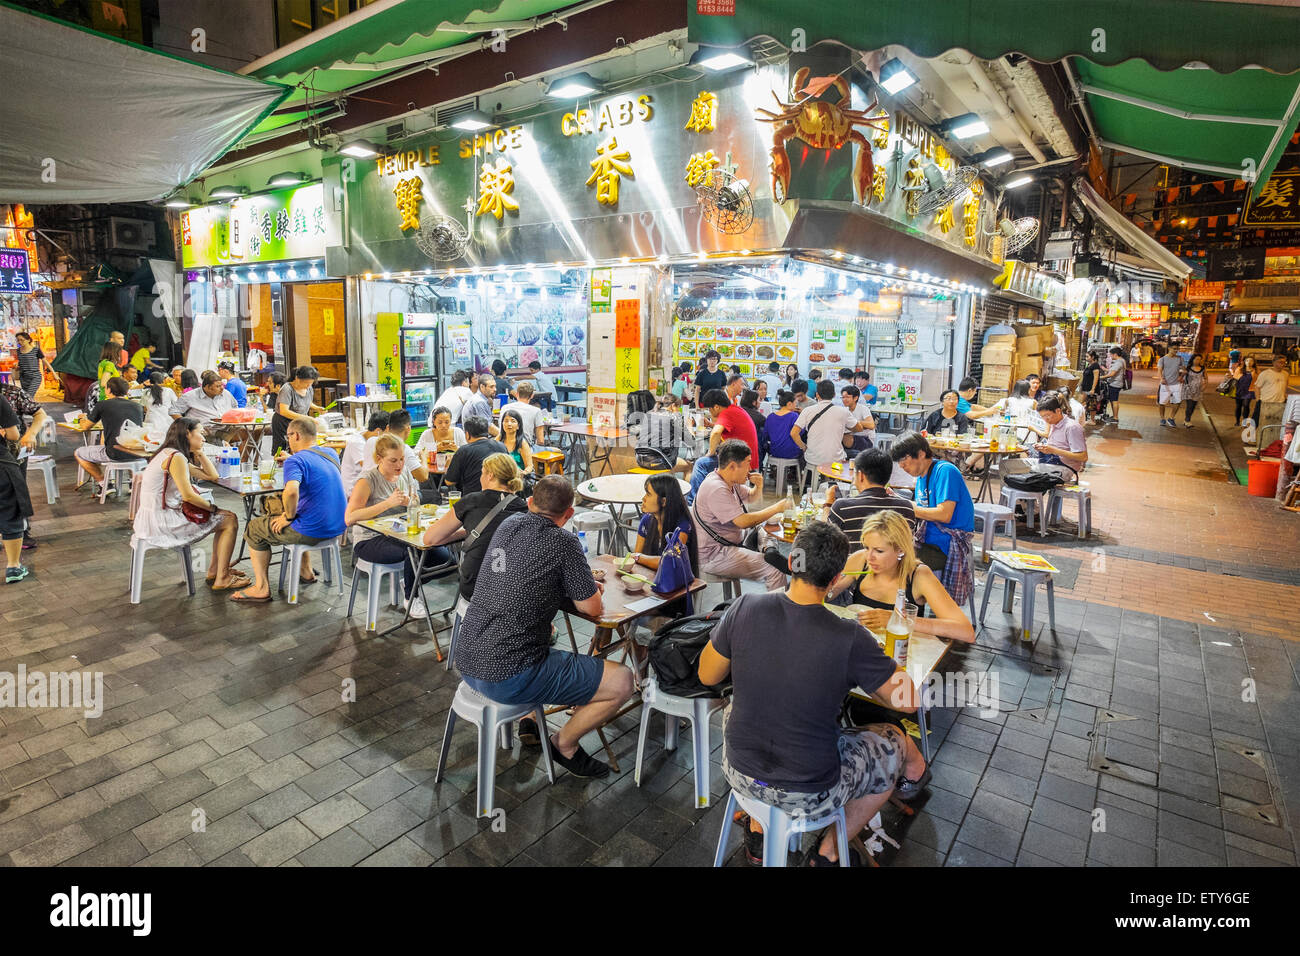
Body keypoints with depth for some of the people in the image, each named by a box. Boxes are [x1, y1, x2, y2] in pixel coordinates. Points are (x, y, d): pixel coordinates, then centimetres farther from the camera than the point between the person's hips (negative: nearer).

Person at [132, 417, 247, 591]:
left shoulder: (172, 455, 15)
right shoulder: (175, 457, -16)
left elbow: (212, 476, 15)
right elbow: (188, 495, -22)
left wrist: (199, 452, 10)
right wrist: (213, 508, -9)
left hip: (155, 520, 10)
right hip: (161, 523, -10)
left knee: (226, 517, 17)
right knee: (230, 520, -6)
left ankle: (214, 571, 23)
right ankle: (222, 579, -3)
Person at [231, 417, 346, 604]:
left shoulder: (295, 460, -16)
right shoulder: (331, 453, 7)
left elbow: (291, 491, -35)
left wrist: (288, 517, -17)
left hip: (314, 531, -8)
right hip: (338, 526, 8)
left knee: (254, 529, 15)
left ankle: (261, 588, 18)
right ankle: (306, 572, 41)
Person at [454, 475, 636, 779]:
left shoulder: (508, 524, 8)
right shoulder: (564, 542, -13)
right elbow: (592, 607, -5)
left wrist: (583, 581, 20)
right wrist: (592, 589, 18)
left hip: (466, 662, 9)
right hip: (507, 677, -8)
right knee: (622, 682, -2)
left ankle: (528, 722, 36)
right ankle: (565, 744, 18)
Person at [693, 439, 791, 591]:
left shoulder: (730, 482, 8)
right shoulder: (716, 489, -23)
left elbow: (752, 497, 24)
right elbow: (743, 522, -29)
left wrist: (759, 486, 1)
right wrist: (776, 508, -19)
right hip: (713, 556, -11)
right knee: (775, 572, -19)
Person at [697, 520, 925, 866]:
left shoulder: (744, 608, -16)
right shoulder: (850, 637, -24)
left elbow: (707, 676, -2)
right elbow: (908, 701, -10)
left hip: (739, 773, 3)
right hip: (809, 793, -3)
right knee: (898, 744, 21)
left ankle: (757, 836, 38)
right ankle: (826, 854, 32)